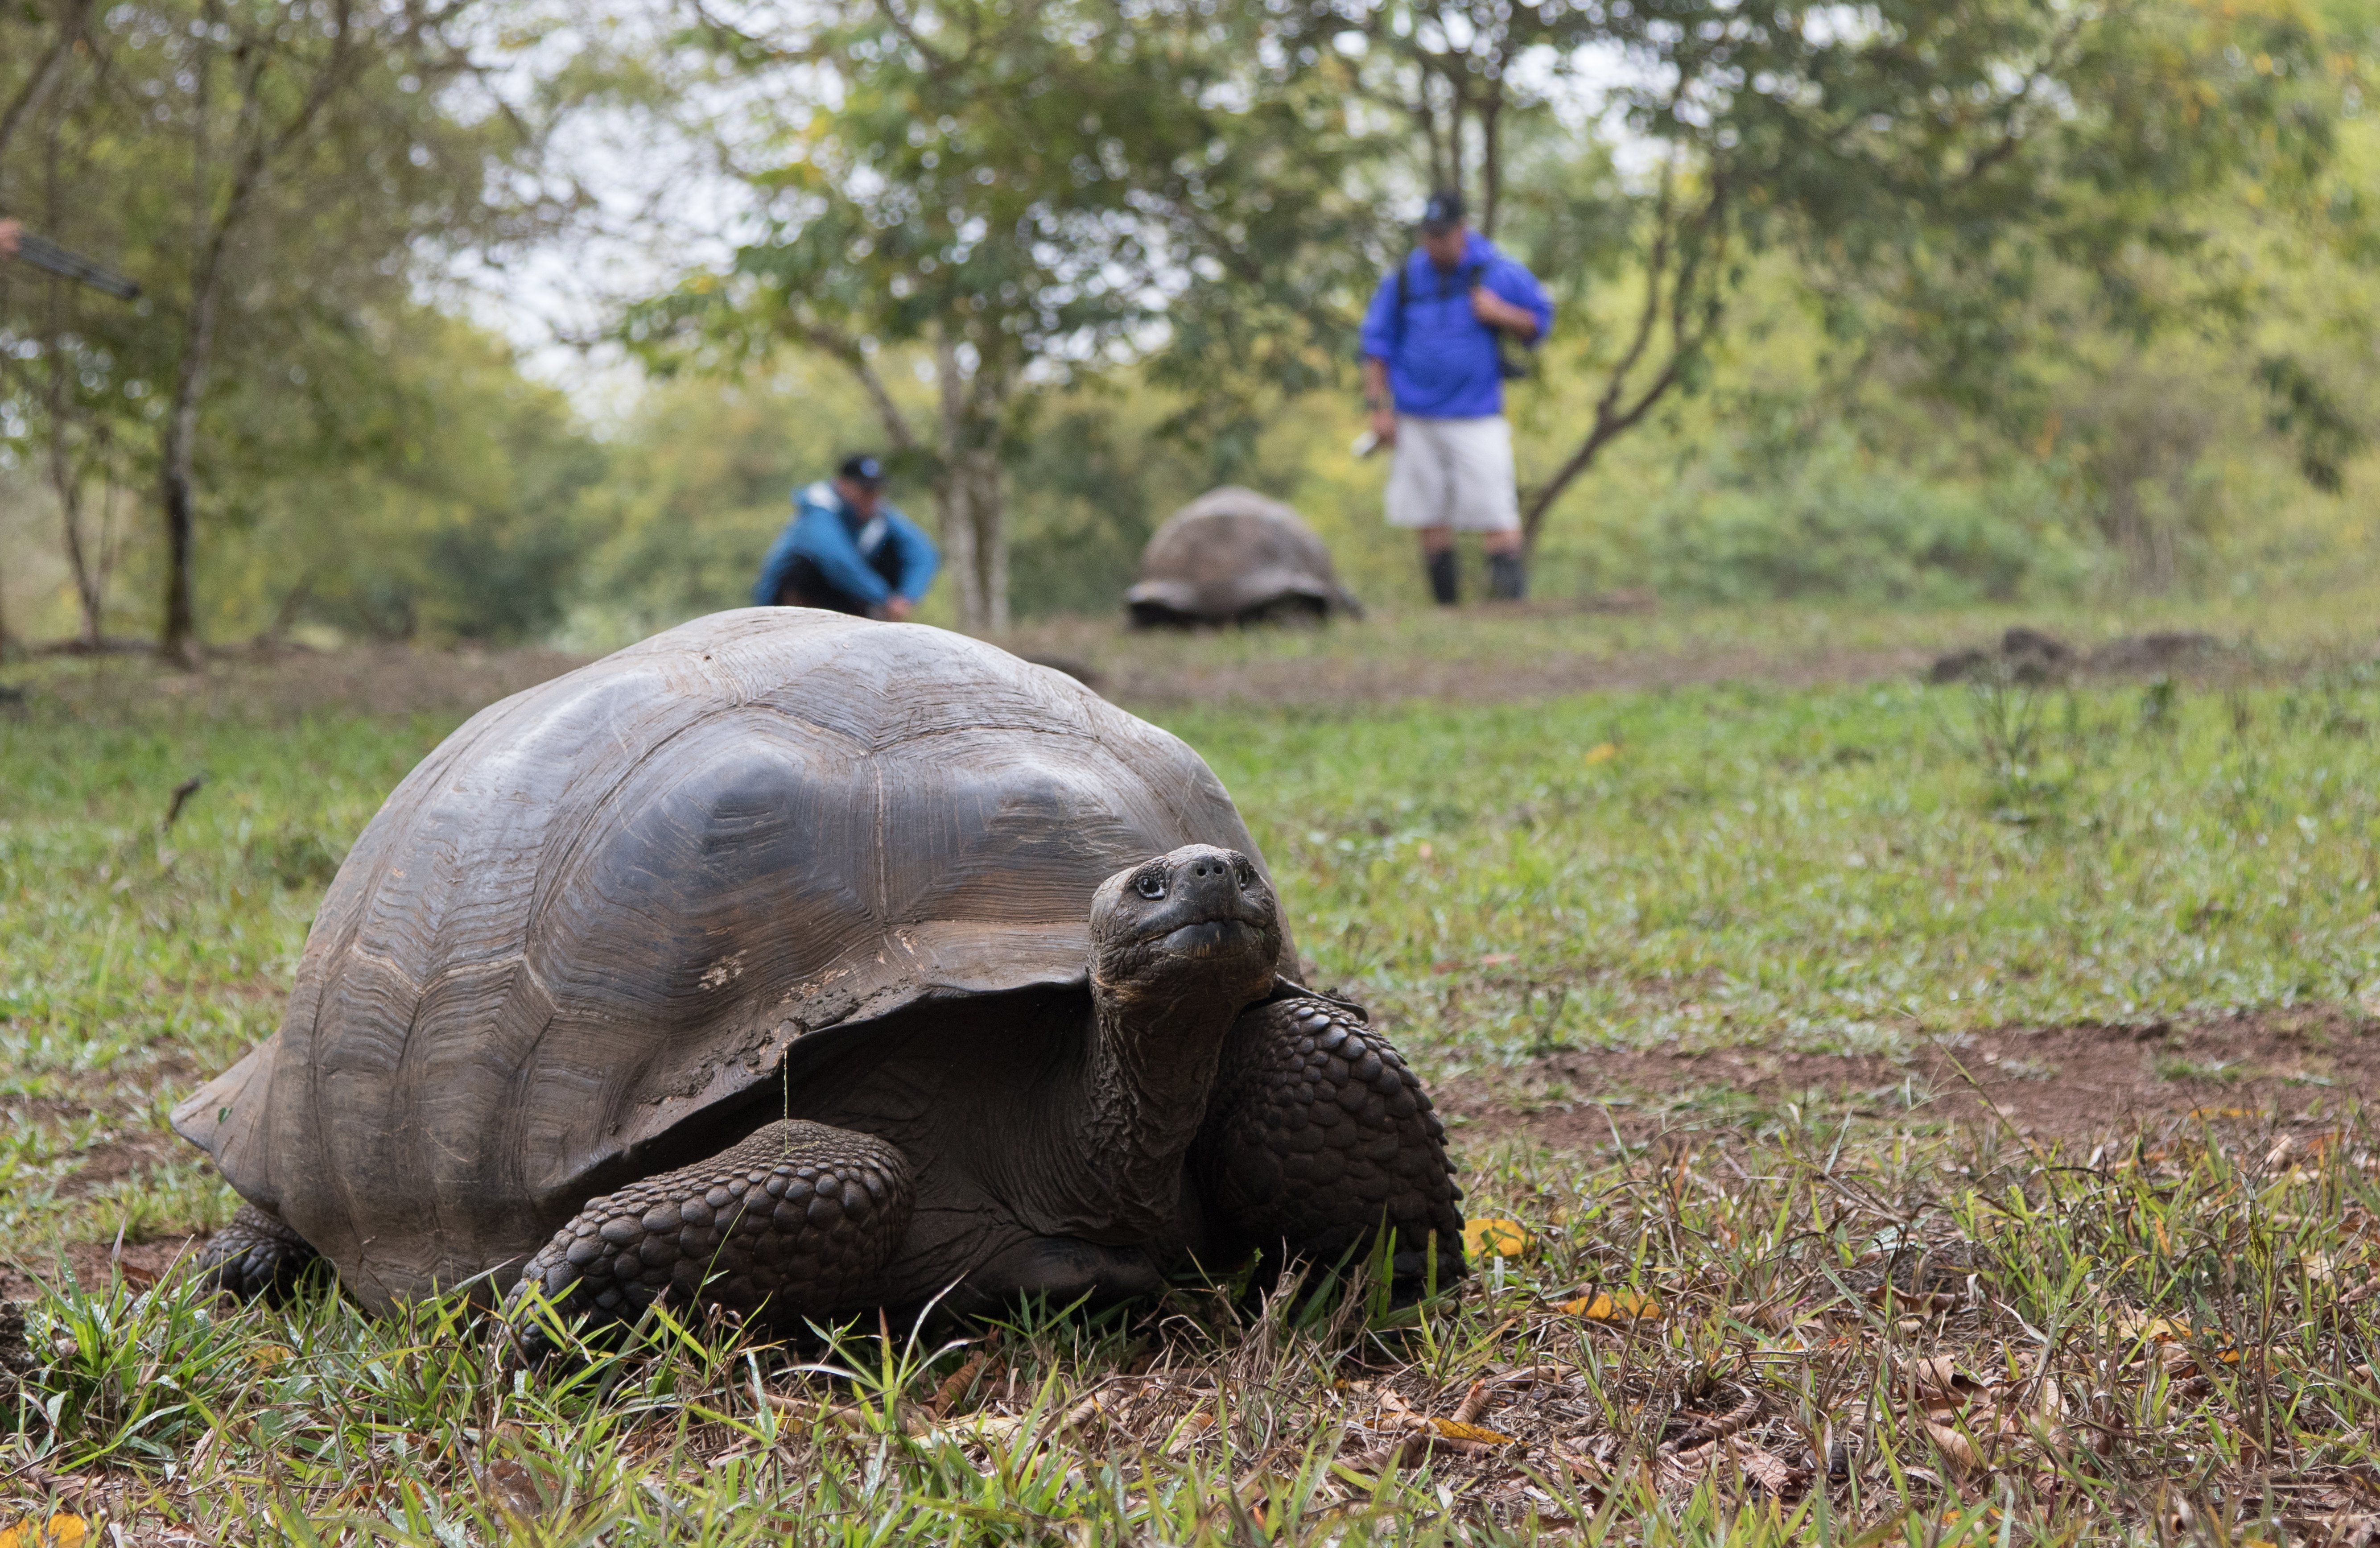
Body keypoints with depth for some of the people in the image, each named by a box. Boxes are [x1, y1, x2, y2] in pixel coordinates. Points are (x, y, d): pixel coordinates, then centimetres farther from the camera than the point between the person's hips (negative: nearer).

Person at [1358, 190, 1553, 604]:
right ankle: (1445, 605, 14)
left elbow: (1539, 322, 9)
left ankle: (1513, 595, -8)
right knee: (1430, 519, 5)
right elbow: (1377, 345, 10)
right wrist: (1379, 407, 4)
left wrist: (1500, 314, -11)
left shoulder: (1498, 274, 1)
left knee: (1496, 514, -12)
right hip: (1416, 422, 2)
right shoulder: (1402, 280, 6)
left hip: (1477, 419, -2)